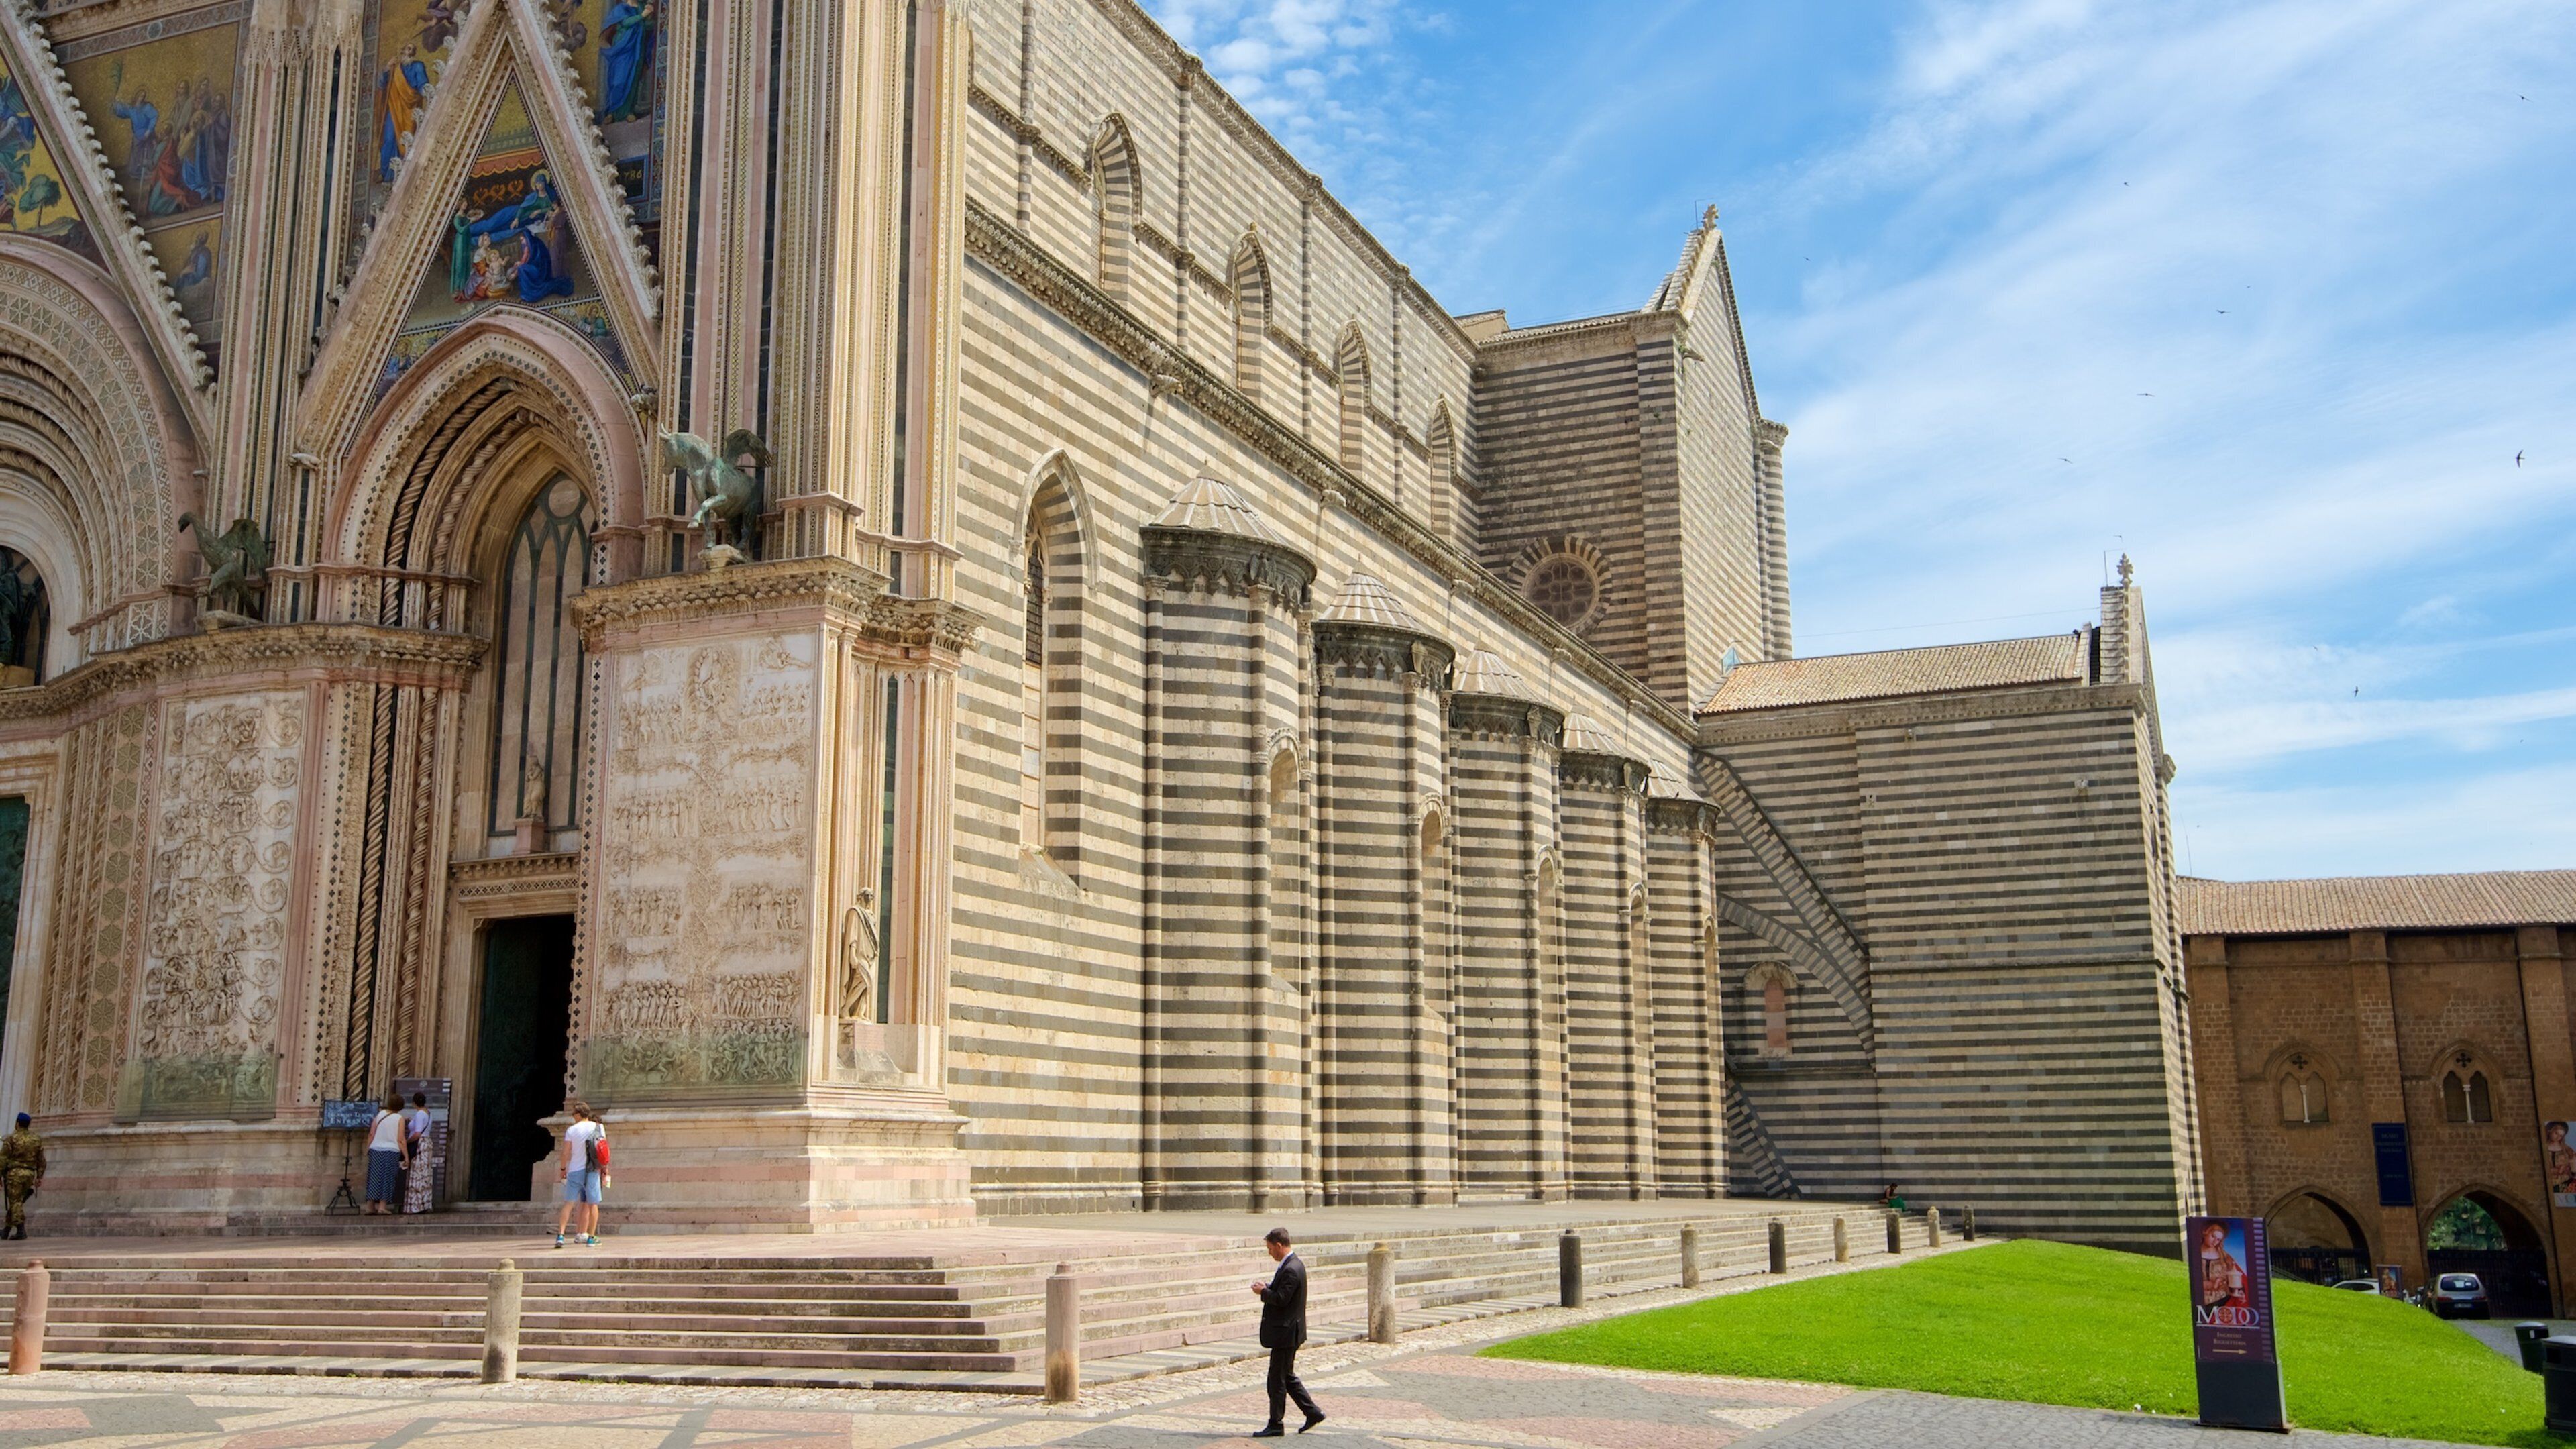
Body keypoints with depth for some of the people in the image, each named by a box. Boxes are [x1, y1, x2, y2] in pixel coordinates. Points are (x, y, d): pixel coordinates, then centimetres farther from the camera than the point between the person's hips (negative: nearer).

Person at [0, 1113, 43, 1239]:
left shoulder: (12, 1138, -5)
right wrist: (40, 1176, 12)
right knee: (16, 1201, 16)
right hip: (29, 1174, 5)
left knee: (16, 1202, -4)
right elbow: (41, 1160, 8)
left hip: (15, 1173, -5)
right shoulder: (37, 1140, 9)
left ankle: (21, 1230, -13)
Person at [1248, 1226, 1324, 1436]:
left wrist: (1263, 1292, -11)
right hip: (1287, 1332, 11)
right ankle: (1312, 1412, 21)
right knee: (1287, 1376, 18)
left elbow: (1281, 1299, -26)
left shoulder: (1291, 1270, -22)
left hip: (1285, 1333, -11)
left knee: (1277, 1380, -1)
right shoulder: (1294, 1264, 11)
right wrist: (1267, 1287, 3)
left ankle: (1276, 1425, 8)